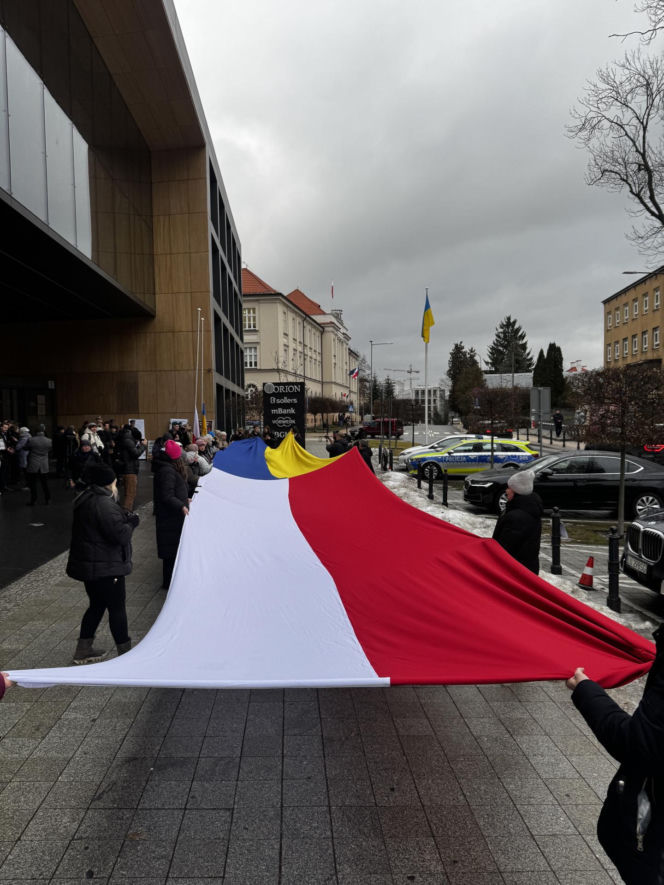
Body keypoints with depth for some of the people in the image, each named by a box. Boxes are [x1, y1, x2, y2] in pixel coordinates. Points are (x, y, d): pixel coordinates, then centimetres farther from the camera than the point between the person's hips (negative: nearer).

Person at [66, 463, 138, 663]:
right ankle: (125, 652, 13)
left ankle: (83, 650, 29)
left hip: (88, 564, 10)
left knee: (97, 605, 21)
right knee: (117, 607, 2)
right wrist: (132, 522, -8)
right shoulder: (104, 504, -24)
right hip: (105, 568, -10)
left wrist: (125, 518, 2)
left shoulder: (86, 500, 9)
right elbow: (120, 535, -28)